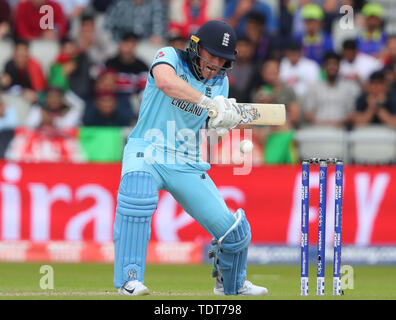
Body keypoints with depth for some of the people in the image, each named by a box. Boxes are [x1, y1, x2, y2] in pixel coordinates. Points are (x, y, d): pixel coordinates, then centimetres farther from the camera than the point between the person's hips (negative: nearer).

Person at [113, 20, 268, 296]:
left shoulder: (220, 82, 8)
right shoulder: (170, 58, -8)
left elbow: (212, 138, 8)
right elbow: (165, 81, -33)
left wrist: (223, 126, -15)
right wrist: (208, 102, -41)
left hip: (189, 166, 5)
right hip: (148, 152, -5)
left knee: (235, 231, -1)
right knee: (137, 195, -38)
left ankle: (231, 284, 31)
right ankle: (129, 279, -32)